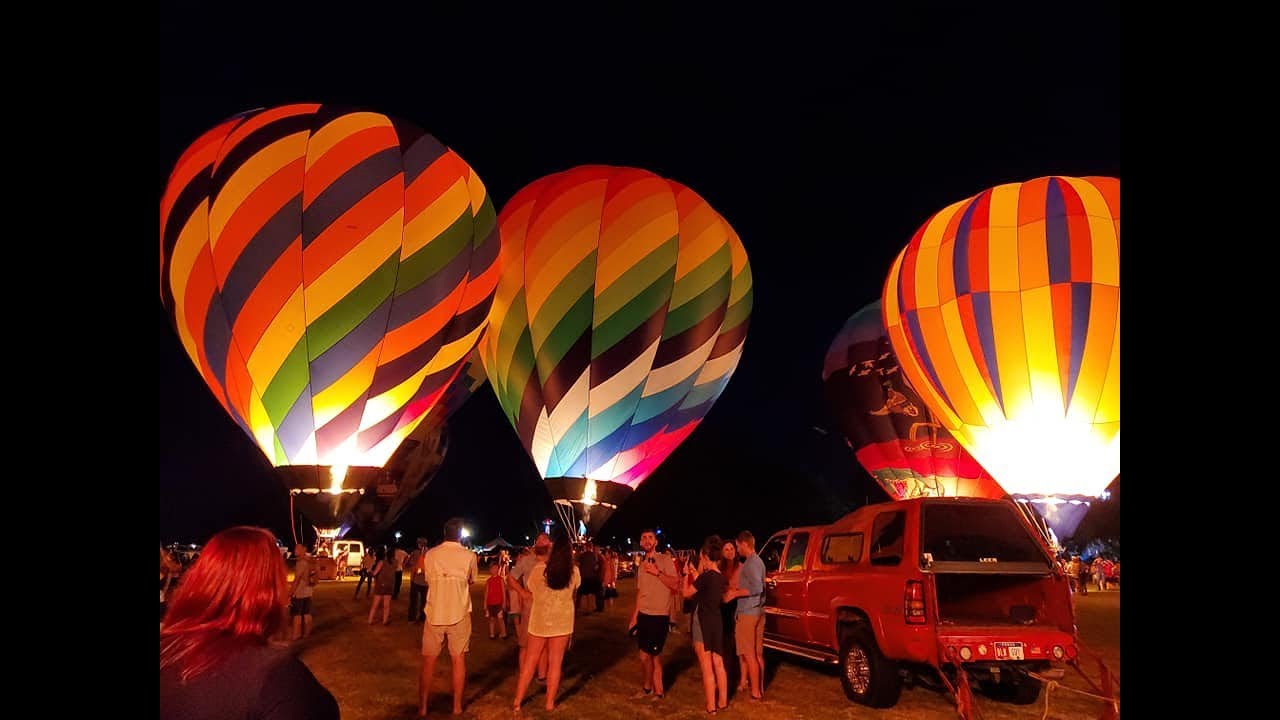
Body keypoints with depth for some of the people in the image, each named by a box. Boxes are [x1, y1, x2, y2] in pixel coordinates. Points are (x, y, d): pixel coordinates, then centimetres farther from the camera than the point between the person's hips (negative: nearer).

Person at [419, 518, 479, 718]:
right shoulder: (469, 556, -5)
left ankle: (422, 708, 15)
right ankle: (457, 707, 15)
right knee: (459, 660, 10)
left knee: (428, 662, 11)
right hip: (459, 615, -1)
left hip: (434, 615, 1)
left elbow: (429, 580, 8)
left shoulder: (430, 554, -2)